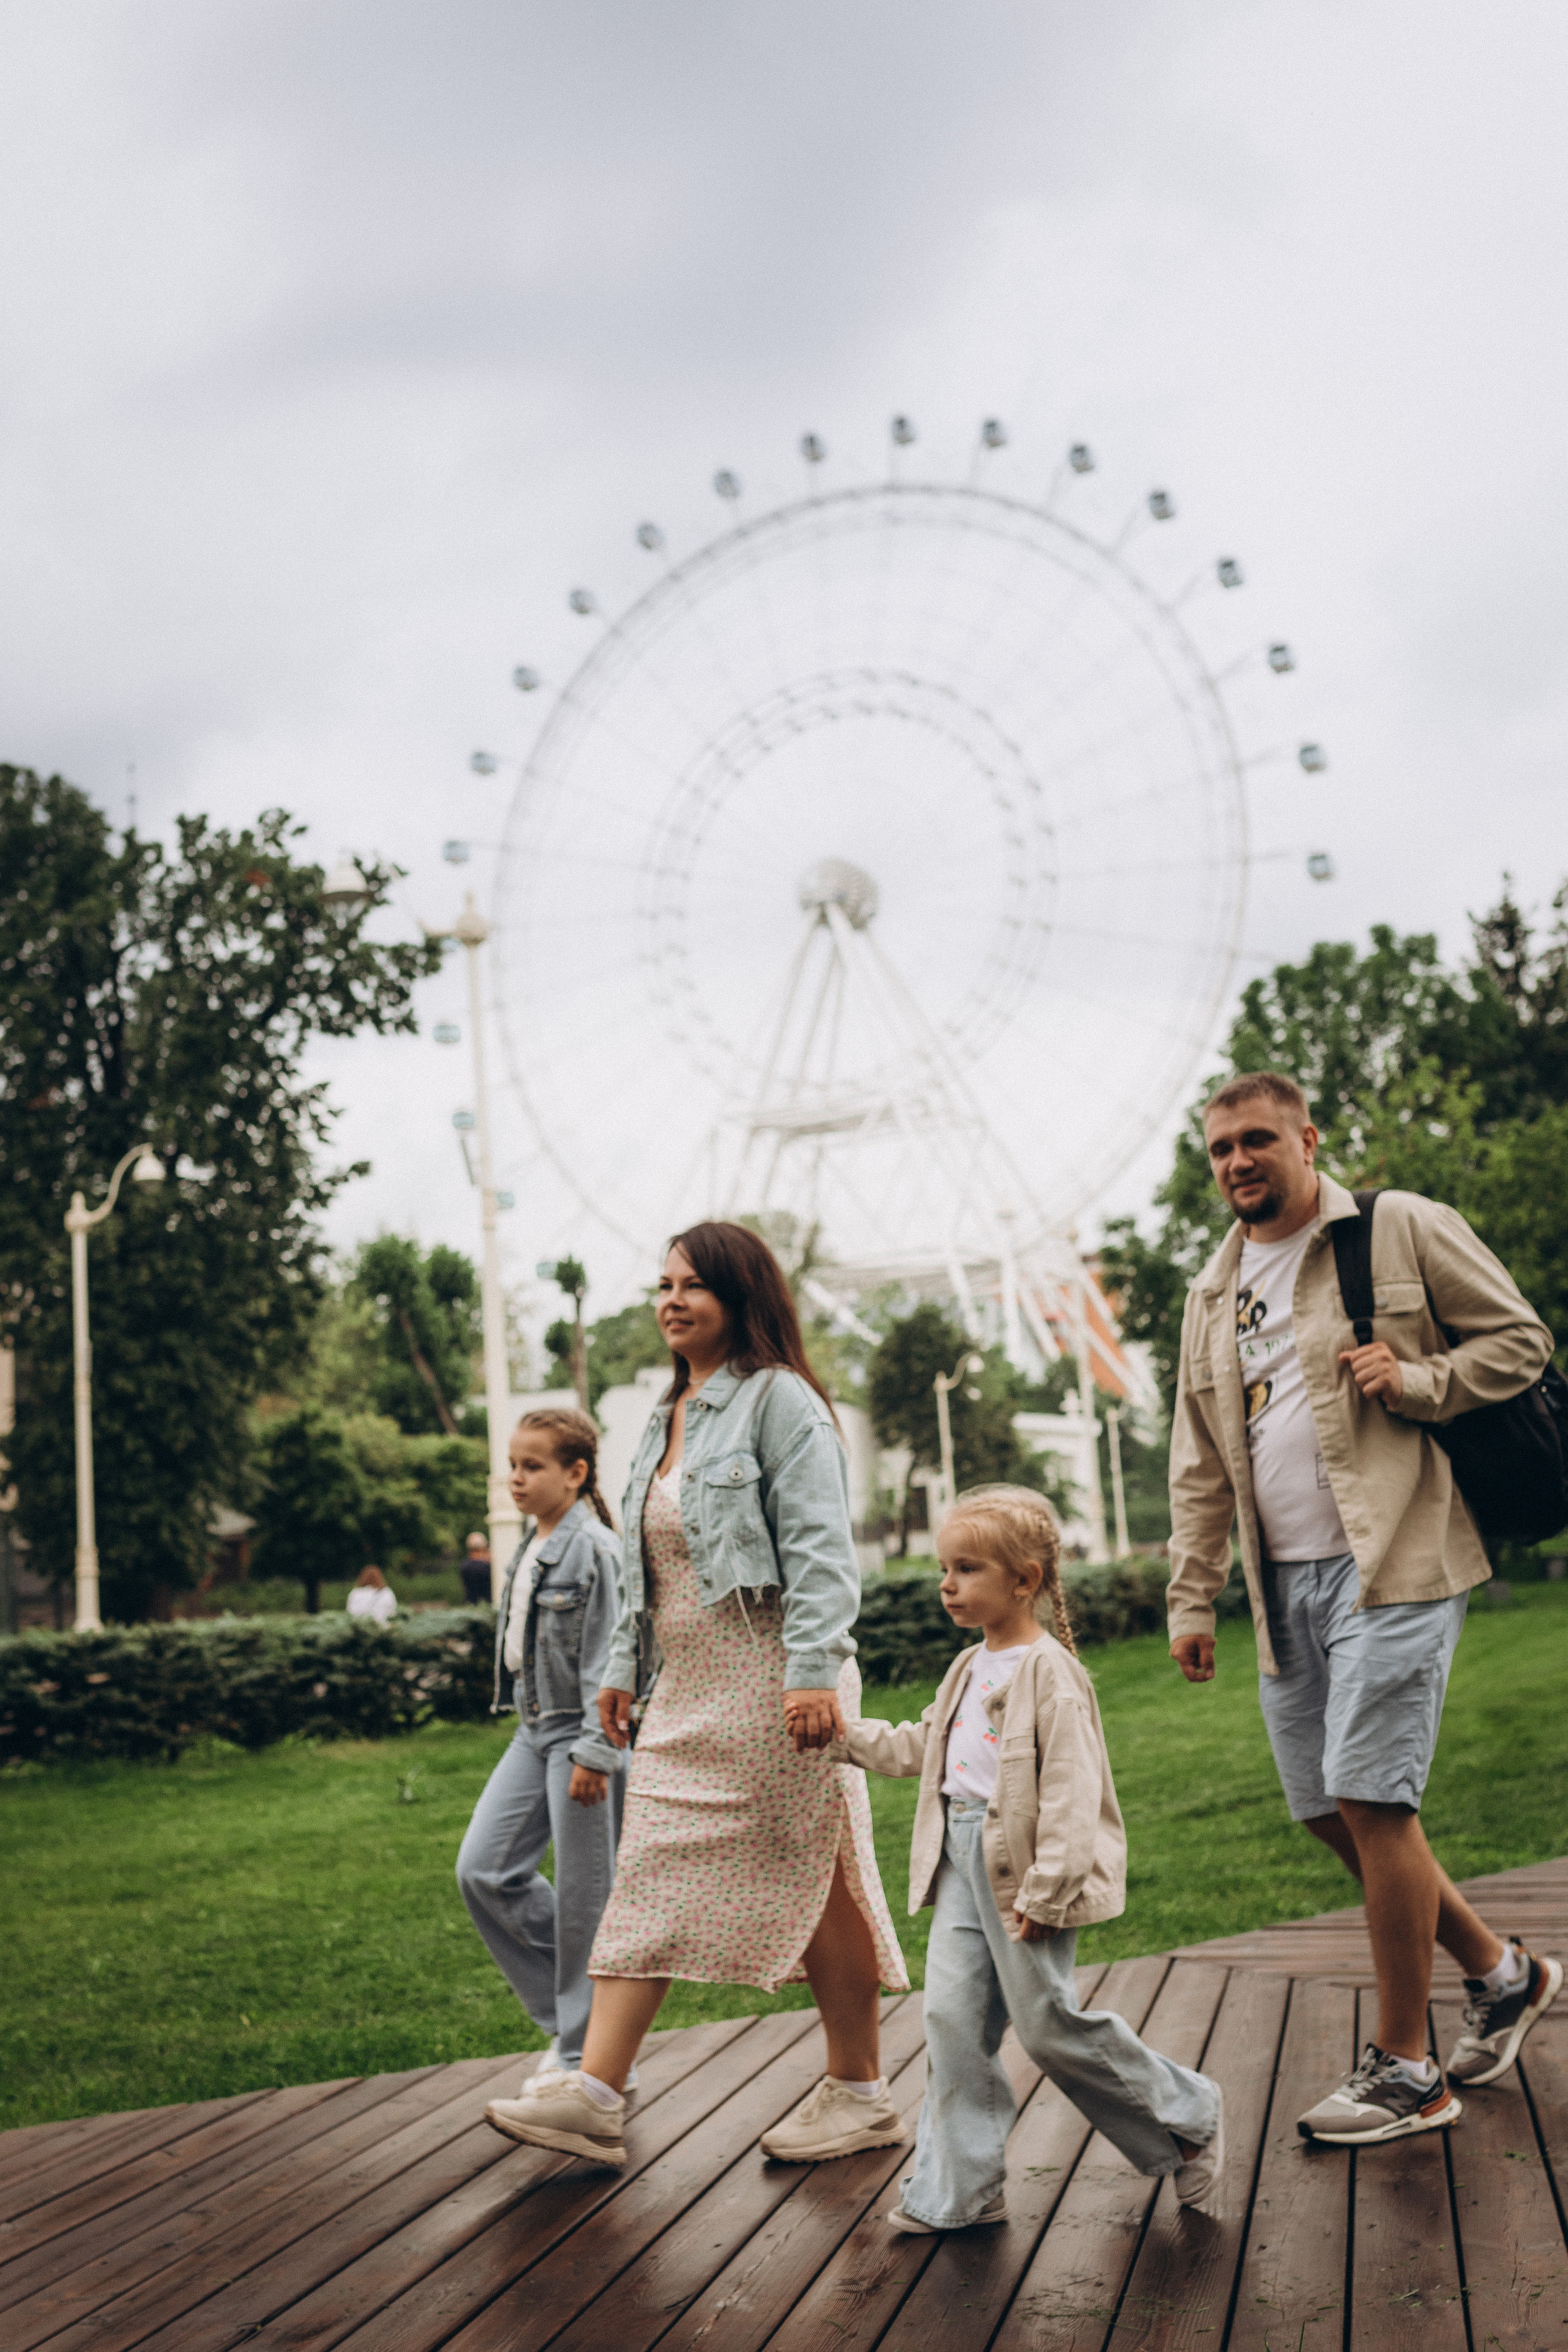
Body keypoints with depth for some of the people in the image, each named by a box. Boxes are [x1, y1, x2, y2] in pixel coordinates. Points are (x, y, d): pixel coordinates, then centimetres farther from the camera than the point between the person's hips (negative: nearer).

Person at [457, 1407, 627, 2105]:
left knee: (584, 1897, -1)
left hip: (580, 1736, -9)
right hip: (534, 1732, 9)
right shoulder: (531, 1546, 11)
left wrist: (594, 1751, -20)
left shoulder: (596, 1551, -15)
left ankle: (584, 2057, 11)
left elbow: (606, 1661, -18)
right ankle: (568, 2010, 19)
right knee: (484, 1870, 6)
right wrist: (533, 1725, 21)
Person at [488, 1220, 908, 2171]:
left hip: (771, 1682, -8)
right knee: (651, 1880, 2)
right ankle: (597, 2094, 1)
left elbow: (820, 1548, -16)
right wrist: (624, 1666, 21)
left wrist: (814, 1670, -23)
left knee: (808, 1882, 1)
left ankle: (861, 2093, 14)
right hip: (687, 1690, 8)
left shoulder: (779, 1400, -9)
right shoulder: (671, 1415, 17)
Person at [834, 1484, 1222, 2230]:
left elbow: (1070, 1791, -19)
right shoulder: (969, 1670, 14)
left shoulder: (1050, 1672, -14)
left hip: (1025, 1870, -8)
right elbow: (918, 1749, 26)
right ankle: (959, 2189, 12)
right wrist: (844, 1735, 17)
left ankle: (1188, 2117, 20)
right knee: (952, 2017, 4)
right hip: (964, 1864, 8)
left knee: (1049, 2025, 0)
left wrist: (1046, 1891, -22)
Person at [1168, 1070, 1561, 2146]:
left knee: (1370, 1800, -10)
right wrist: (1194, 1597, 13)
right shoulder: (1215, 1293, 17)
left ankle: (1406, 2070, 3)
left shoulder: (1404, 1230, 0)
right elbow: (1200, 1465, 18)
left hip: (1394, 1562, -7)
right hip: (1287, 1580, 7)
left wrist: (1416, 1380, -15)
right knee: (1327, 1809, 7)